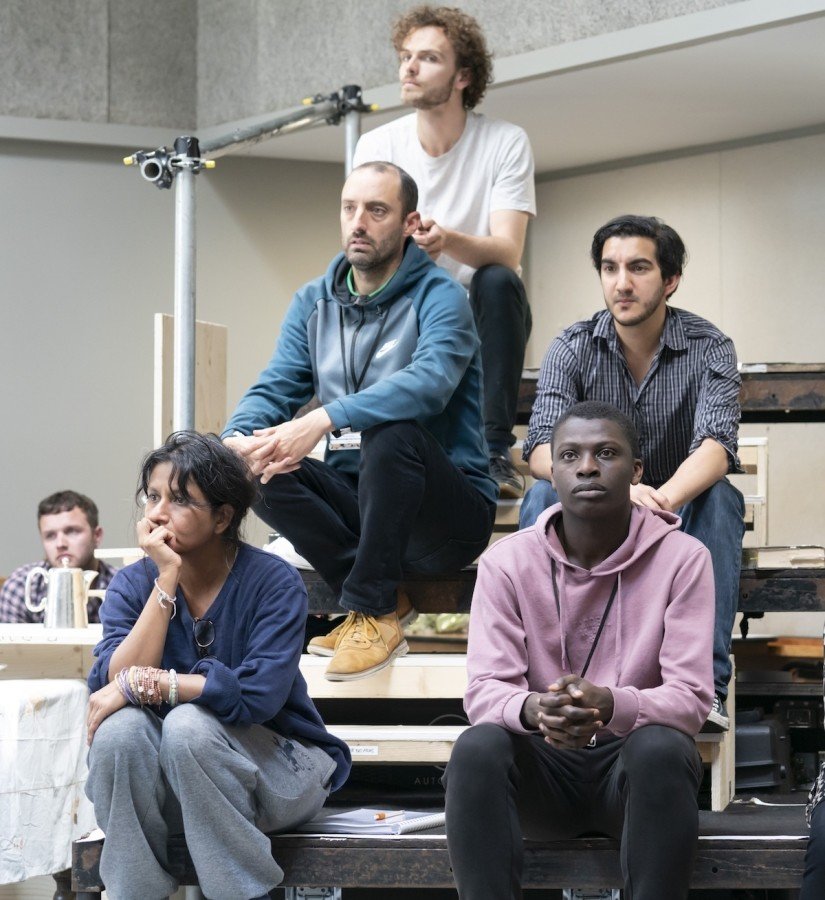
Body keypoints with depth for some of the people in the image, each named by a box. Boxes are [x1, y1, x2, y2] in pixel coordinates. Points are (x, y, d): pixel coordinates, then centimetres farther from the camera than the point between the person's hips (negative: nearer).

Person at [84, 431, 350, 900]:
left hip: (276, 765, -3)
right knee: (119, 730, -27)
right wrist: (168, 578, -20)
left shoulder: (273, 581, -13)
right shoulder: (133, 585, -2)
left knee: (189, 724, -32)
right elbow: (115, 683, -19)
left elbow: (258, 695, -26)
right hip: (172, 788, 3)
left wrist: (141, 684, -24)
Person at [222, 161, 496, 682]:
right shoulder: (315, 303, 11)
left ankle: (372, 609, -22)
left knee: (392, 432, -35)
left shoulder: (439, 297, -9)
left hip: (452, 514, -6)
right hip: (358, 501, 6)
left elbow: (429, 383, -28)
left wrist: (325, 419, -40)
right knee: (259, 468, -18)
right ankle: (385, 597, -11)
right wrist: (236, 438, -21)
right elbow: (275, 389, 4)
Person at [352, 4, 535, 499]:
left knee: (498, 281, -33)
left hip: (483, 319, -1)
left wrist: (448, 240, -45)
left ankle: (496, 453, -30)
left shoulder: (506, 143, -10)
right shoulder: (378, 146, -4)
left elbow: (508, 252, -23)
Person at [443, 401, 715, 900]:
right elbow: (483, 690, -9)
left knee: (661, 747, -35)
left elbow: (692, 697, -14)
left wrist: (609, 705, -36)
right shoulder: (507, 560, -3)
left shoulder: (683, 558, -8)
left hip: (633, 763, -1)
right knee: (478, 747, -31)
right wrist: (532, 708, -35)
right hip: (544, 762, 1)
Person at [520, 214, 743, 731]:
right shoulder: (573, 349, -8)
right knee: (543, 498, -28)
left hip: (682, 511, -1)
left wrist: (666, 499, -53)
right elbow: (543, 450, -23)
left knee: (720, 499, -32)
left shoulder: (708, 348, -12)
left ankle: (706, 683, -34)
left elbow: (716, 447, -29)